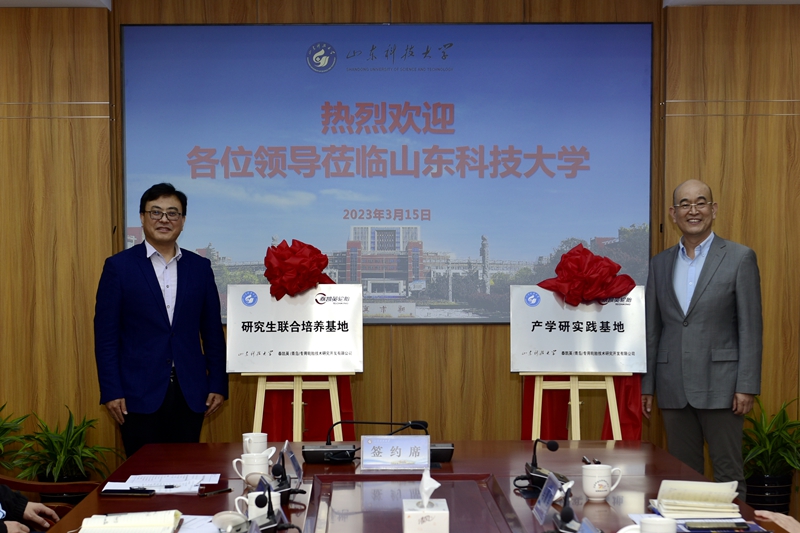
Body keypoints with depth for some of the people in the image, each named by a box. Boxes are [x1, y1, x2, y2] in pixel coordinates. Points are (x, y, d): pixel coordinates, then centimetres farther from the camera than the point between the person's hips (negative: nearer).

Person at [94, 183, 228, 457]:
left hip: (190, 393, 3)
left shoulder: (199, 267, 8)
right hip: (139, 393, -2)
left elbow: (212, 331, 10)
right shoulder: (119, 266, 0)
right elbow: (105, 334, -2)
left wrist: (218, 385, 5)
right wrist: (111, 392, -8)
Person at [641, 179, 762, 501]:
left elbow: (750, 327, -4)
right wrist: (647, 385, 10)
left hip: (719, 385, -4)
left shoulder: (740, 258, -1)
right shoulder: (660, 264, 10)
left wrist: (747, 386, -10)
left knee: (728, 473, 3)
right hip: (673, 387, 4)